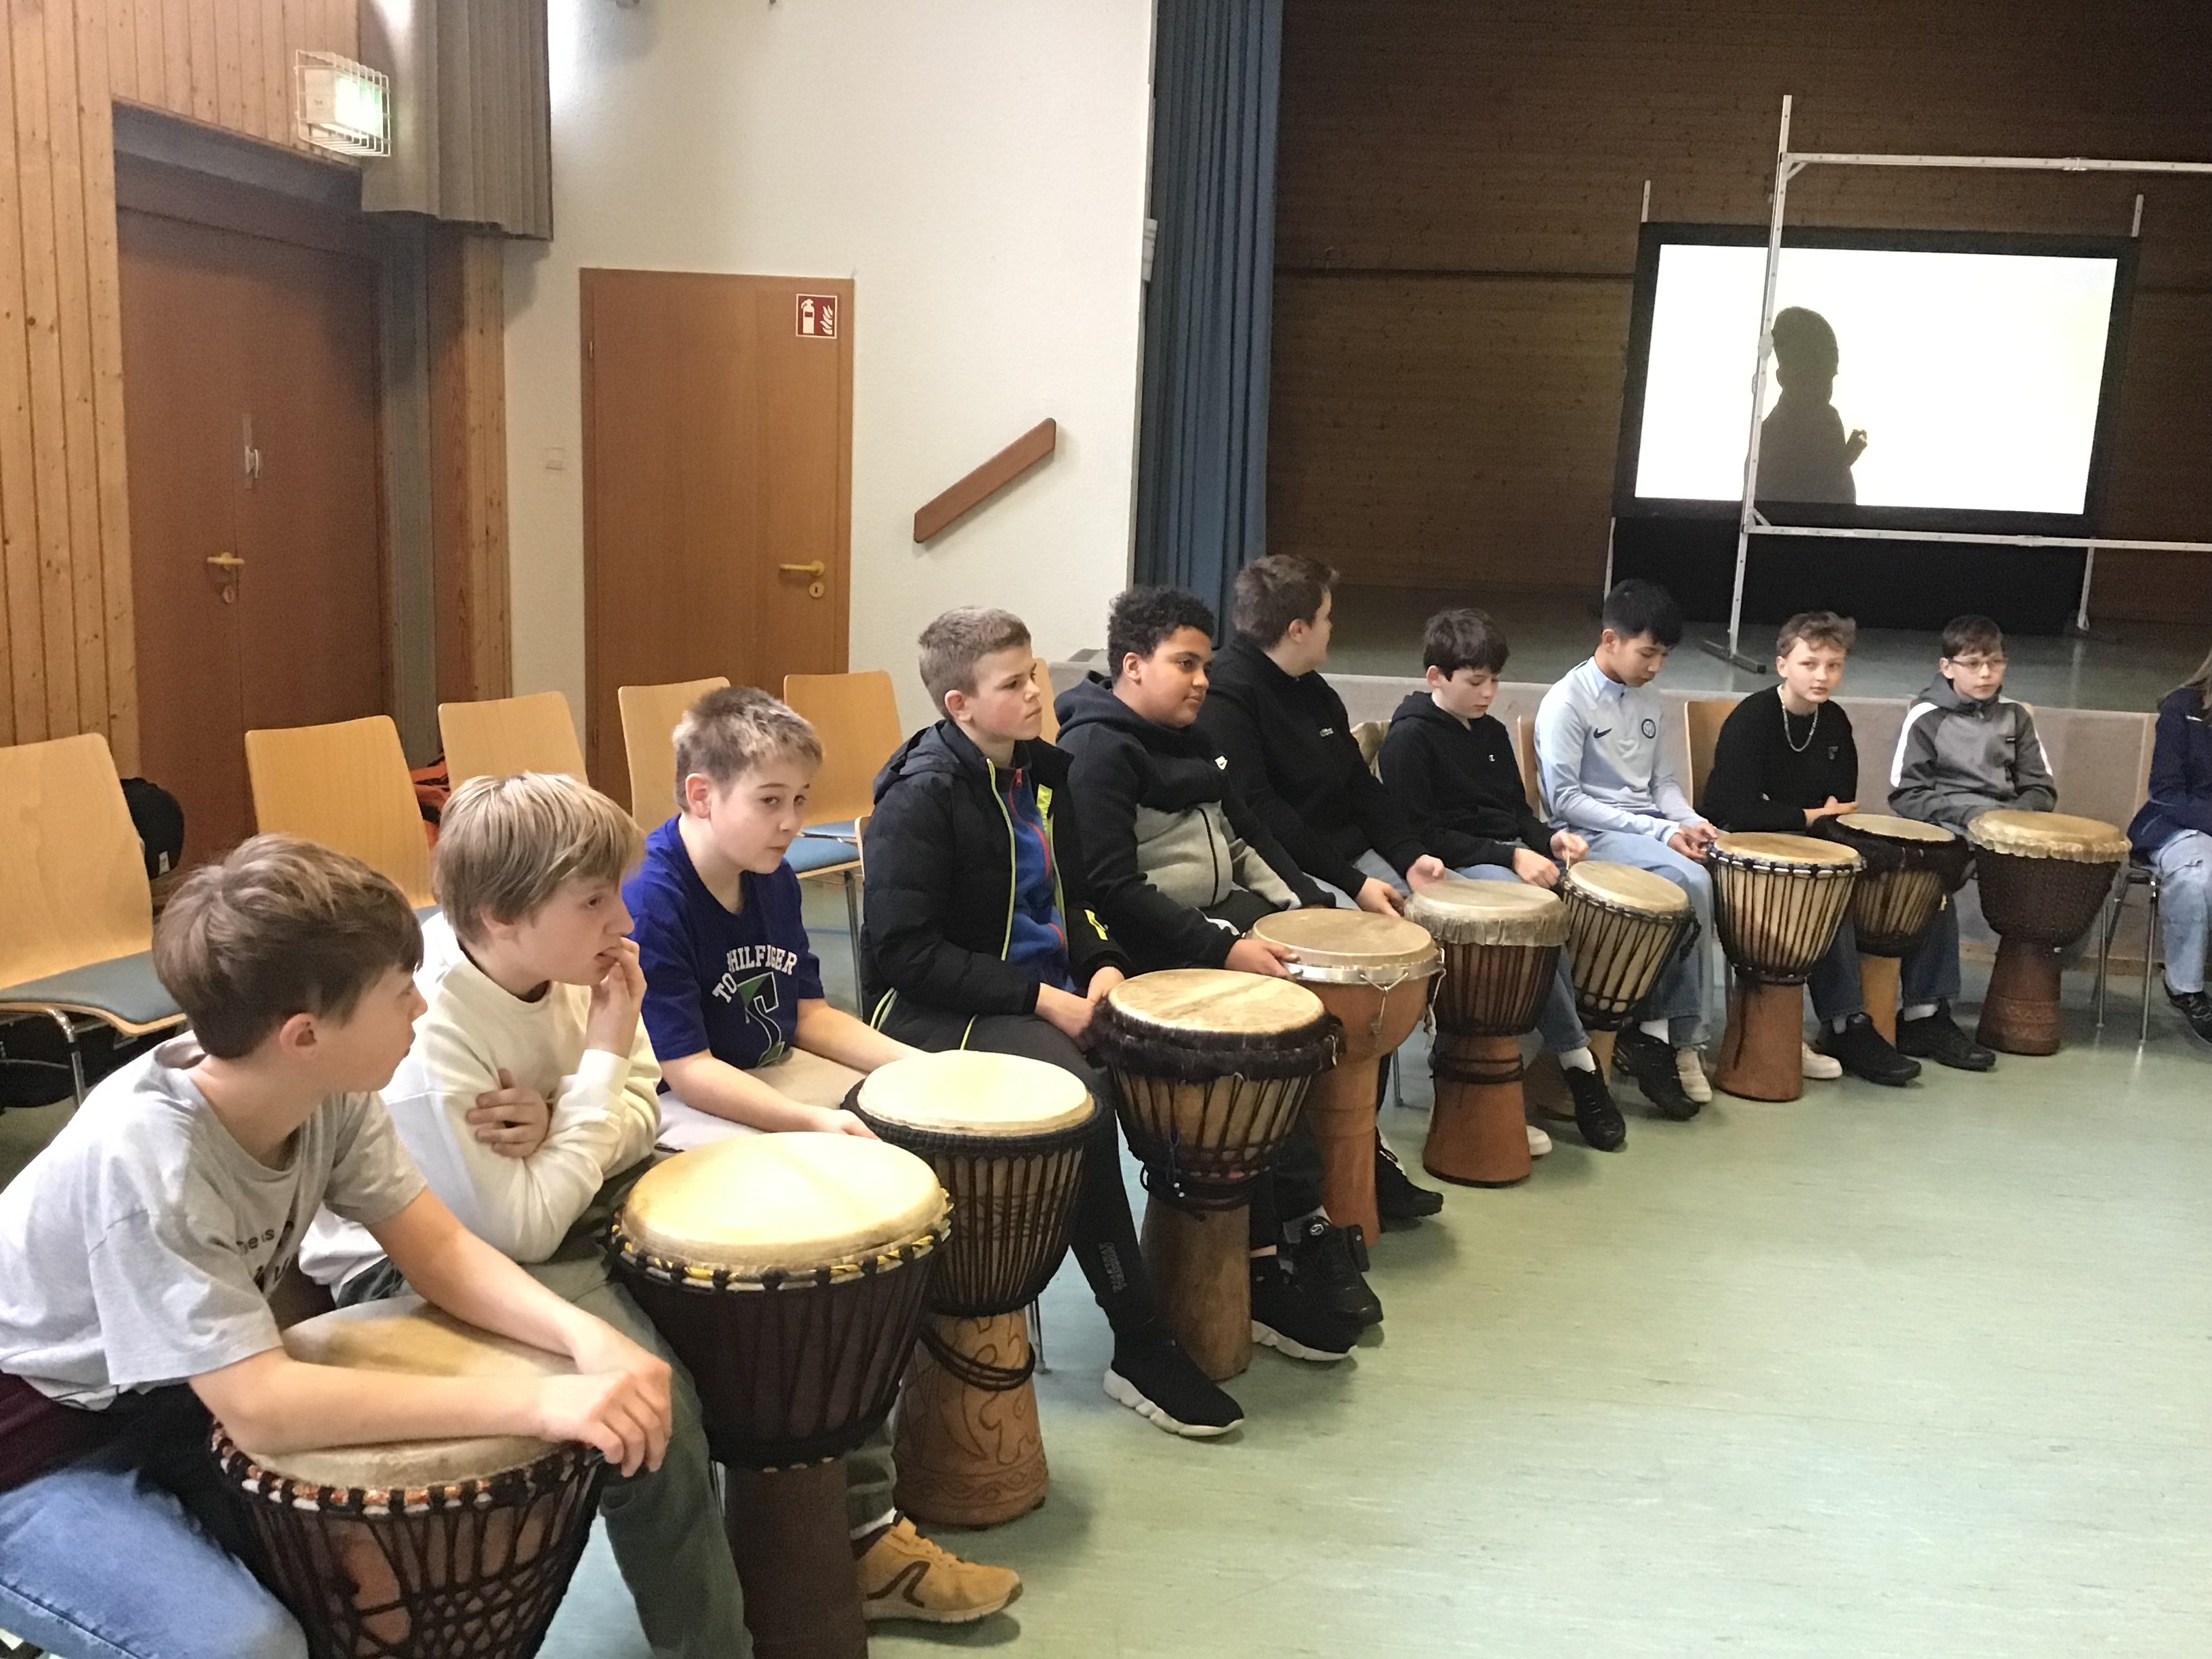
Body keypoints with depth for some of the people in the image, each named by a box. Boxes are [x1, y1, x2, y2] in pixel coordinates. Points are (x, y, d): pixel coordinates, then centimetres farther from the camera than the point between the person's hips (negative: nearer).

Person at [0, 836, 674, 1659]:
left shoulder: (328, 1090, -15)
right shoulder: (142, 1155, -35)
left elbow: (440, 1250, -11)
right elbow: (259, 1408, -38)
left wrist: (588, 1337, -29)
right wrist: (535, 1401, -42)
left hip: (174, 1399, 7)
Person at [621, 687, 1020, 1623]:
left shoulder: (774, 884, 7)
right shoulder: (651, 906, -19)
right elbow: (685, 1070, -22)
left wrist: (916, 1065, 3)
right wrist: (814, 1122, -28)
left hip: (774, 1094, 8)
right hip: (685, 1123, -8)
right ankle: (863, 1536, -10)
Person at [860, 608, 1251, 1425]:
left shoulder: (1041, 772, 9)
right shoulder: (922, 795, -14)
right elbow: (905, 951, -18)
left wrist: (1101, 963, 0)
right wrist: (1037, 999, -21)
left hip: (1051, 993, 7)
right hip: (937, 1012, -7)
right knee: (1084, 1097, -31)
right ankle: (1140, 1349, -18)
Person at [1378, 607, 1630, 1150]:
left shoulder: (1492, 733, 16)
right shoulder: (1410, 739, -8)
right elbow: (1422, 835, -15)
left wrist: (1548, 839, -2)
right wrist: (1510, 858, -21)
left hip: (1509, 859, 8)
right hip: (1455, 870, -8)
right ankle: (1577, 1060, -24)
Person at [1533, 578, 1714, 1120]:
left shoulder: (1648, 705, 15)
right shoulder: (1566, 702, -9)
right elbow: (1564, 799, -15)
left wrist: (1689, 822, -3)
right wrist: (1659, 831, -18)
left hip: (1651, 831, 8)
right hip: (1591, 835, -8)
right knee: (1690, 882, -31)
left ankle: (1661, 1032, -9)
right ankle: (1676, 1035, -13)